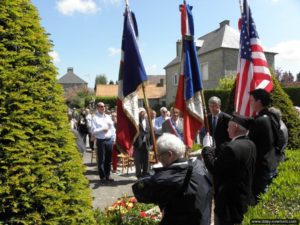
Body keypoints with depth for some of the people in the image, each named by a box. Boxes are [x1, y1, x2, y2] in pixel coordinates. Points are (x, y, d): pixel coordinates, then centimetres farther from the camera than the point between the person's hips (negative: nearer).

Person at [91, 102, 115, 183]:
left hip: (109, 140, 5)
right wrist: (102, 129, -17)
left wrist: (114, 139, 8)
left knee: (108, 159, 13)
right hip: (101, 141, -5)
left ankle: (107, 176, 26)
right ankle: (102, 177, 13)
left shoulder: (108, 117, 12)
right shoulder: (95, 118, -5)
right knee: (101, 160, 2)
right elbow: (93, 131, -12)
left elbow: (113, 128, 13)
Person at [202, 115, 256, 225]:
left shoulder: (231, 147, -29)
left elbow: (214, 168, -22)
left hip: (229, 201, -8)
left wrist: (207, 148, -12)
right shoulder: (250, 145, 1)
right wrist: (211, 148, 6)